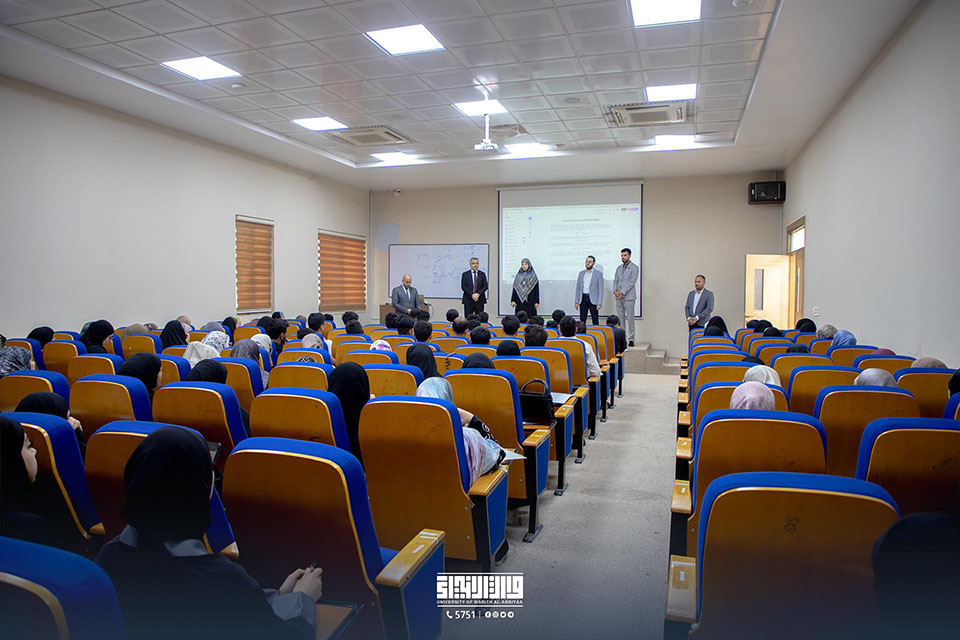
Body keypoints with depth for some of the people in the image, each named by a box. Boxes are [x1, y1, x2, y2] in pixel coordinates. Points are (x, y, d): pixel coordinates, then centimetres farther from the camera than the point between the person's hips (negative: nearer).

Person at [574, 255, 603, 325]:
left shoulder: (599, 273, -1)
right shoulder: (581, 273, 11)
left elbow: (601, 289, -4)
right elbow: (578, 288, 11)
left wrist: (600, 303, -11)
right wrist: (576, 302, 5)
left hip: (593, 300, -3)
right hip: (583, 299, 4)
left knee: (595, 320, 2)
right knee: (582, 320, 5)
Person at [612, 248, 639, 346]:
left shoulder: (634, 268, -2)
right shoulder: (619, 268, 17)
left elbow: (632, 282, -10)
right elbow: (615, 281, 14)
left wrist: (622, 292, -16)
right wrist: (615, 290, -6)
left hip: (629, 297, -5)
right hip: (619, 297, 6)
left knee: (630, 318, -5)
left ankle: (631, 339, 0)